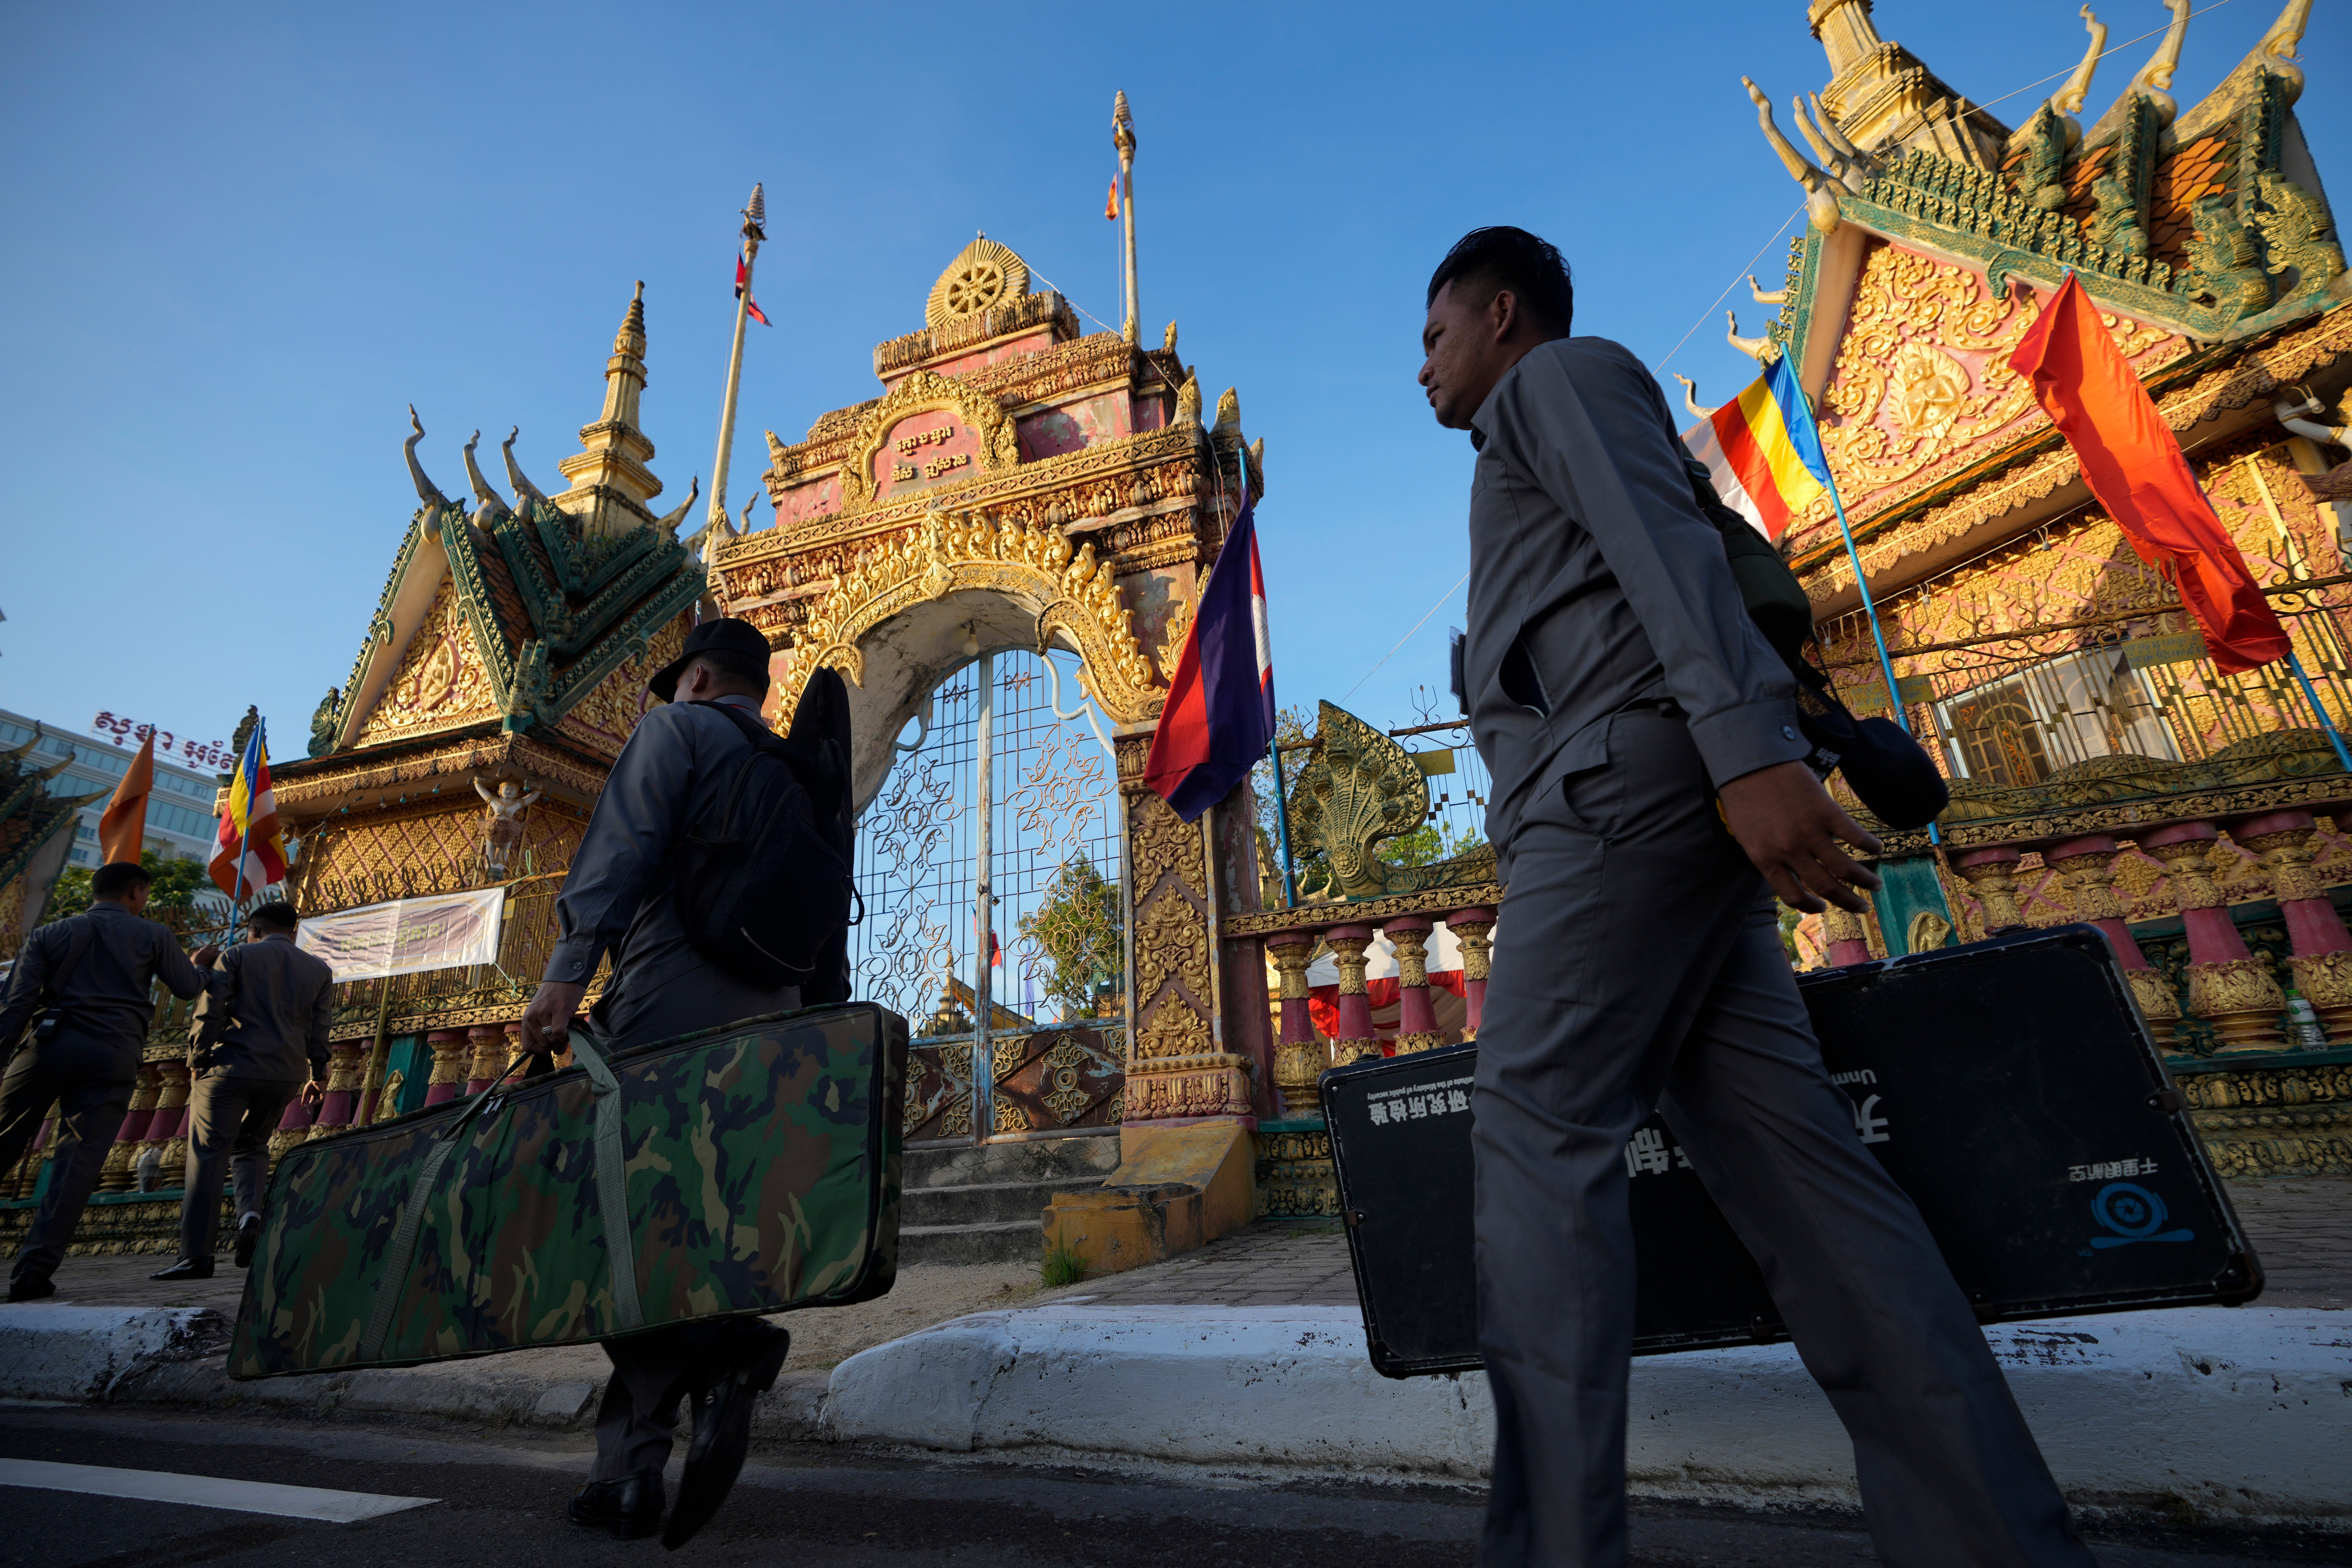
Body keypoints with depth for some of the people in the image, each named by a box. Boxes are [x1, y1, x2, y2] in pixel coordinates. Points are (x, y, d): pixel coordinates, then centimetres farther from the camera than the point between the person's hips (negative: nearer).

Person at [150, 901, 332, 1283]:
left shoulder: (236, 957, 4)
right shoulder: (319, 970, 12)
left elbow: (209, 1012, -5)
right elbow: (320, 1029, 11)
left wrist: (197, 1061, 4)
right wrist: (317, 1075, 21)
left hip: (231, 1066, -3)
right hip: (286, 1075, 4)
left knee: (207, 1156, 0)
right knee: (252, 1146, 21)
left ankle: (197, 1254, -6)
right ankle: (250, 1214, -5)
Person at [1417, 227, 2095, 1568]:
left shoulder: (1562, 373, 10)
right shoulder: (1546, 481, 37)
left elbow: (1669, 542, -10)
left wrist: (1750, 749, -23)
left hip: (1626, 777, -9)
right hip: (1632, 806, 10)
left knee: (1539, 1135, -14)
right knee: (1788, 1160, 0)